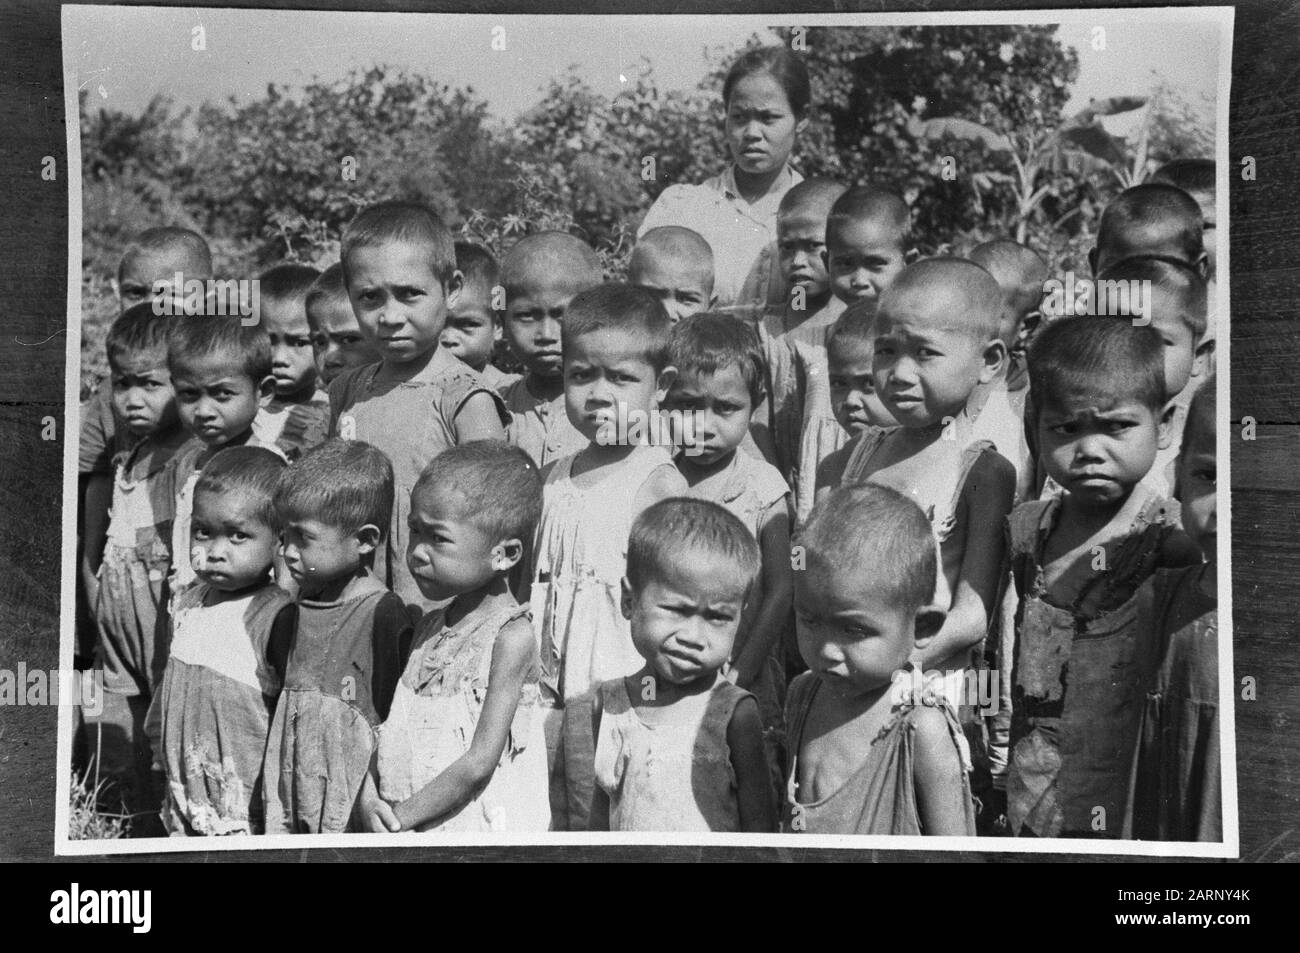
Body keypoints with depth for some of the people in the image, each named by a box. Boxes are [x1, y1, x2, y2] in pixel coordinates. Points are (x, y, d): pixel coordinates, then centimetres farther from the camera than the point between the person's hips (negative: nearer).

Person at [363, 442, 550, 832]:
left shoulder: (511, 636, -15)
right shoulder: (429, 627, 6)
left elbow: (479, 764, -17)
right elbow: (393, 730, 9)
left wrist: (400, 816, -12)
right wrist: (371, 795, -6)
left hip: (480, 826, -5)